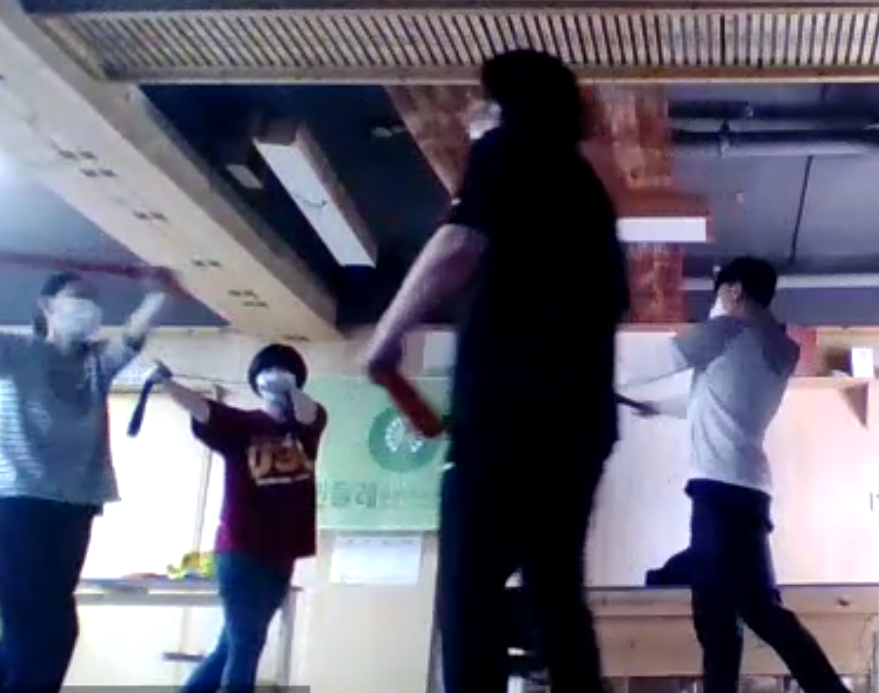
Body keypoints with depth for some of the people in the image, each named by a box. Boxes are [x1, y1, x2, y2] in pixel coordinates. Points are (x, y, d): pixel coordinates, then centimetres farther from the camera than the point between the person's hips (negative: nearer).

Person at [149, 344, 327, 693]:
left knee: (233, 644, 14)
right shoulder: (240, 423, -2)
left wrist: (288, 386, -33)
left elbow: (308, 413, -15)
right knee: (245, 644, -3)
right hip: (240, 553, -4)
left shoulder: (307, 425, 7)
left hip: (280, 556, 5)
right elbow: (201, 409, -17)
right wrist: (166, 382, -35)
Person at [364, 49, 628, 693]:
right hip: (580, 410, 8)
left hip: (511, 404, -8)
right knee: (555, 586, 8)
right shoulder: (583, 184, 28)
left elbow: (459, 247, -12)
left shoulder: (509, 150, 6)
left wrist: (388, 335, -3)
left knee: (470, 589, -11)